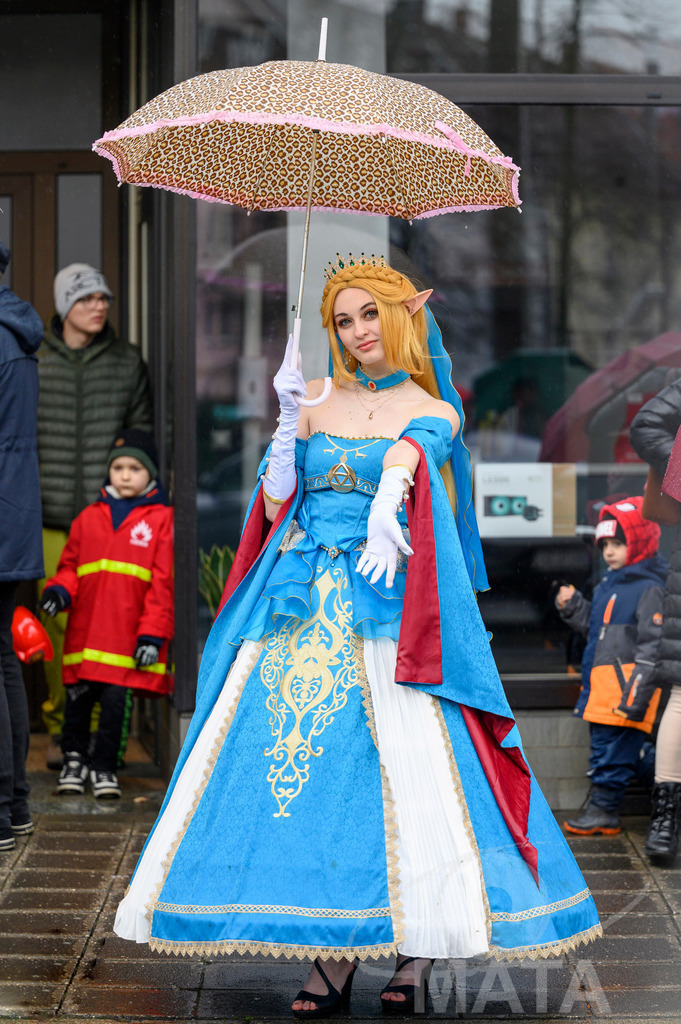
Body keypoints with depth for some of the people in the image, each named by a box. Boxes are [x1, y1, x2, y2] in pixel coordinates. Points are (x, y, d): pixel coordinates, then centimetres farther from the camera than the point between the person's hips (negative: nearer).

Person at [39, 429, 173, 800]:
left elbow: (163, 581, 0)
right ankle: (74, 759, 22)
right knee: (77, 697, 5)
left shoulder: (161, 519, 4)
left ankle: (103, 766, 13)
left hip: (128, 635, -3)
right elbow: (70, 566, 19)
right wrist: (58, 591, -4)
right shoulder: (89, 518, 15)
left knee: (116, 700, -3)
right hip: (85, 629, 3)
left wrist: (153, 634, -6)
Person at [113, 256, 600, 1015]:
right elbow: (274, 506, 7)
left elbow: (406, 456, -15)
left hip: (388, 606, -3)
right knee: (314, 756, -6)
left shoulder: (434, 413, 7)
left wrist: (386, 509, -32)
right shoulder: (316, 400, 15)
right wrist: (288, 421, -5)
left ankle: (415, 952, -7)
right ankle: (328, 957, -5)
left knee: (409, 767, -13)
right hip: (304, 606, 3)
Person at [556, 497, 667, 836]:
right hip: (601, 686, 9)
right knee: (603, 745, 14)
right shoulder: (607, 586, 17)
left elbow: (651, 644, -15)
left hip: (626, 682, -9)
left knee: (614, 748, -5)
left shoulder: (649, 590, -11)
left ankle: (604, 809, 1)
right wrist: (572, 607, 11)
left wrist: (637, 692, -20)